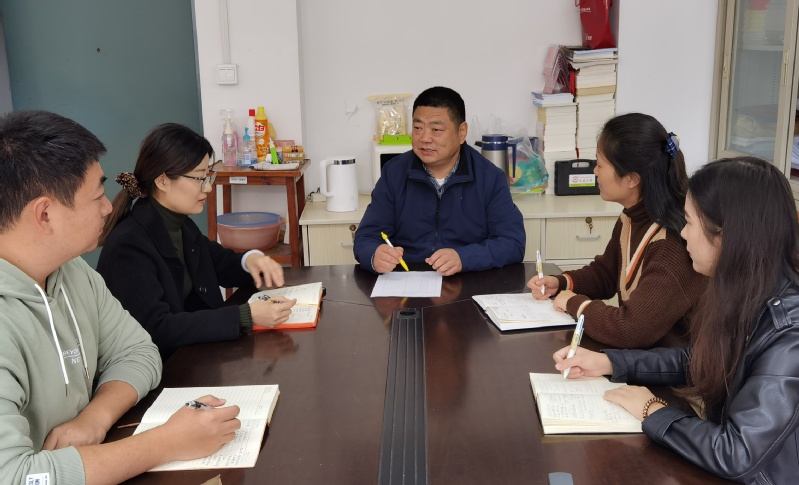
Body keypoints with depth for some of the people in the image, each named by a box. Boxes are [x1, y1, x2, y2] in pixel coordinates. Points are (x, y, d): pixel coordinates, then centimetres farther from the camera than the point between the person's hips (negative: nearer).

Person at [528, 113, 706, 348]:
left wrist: (575, 304, -15)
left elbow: (632, 330, -31)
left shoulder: (674, 245, -28)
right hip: (633, 354, 7)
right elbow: (605, 272, 17)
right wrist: (561, 283, 0)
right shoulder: (631, 220, 0)